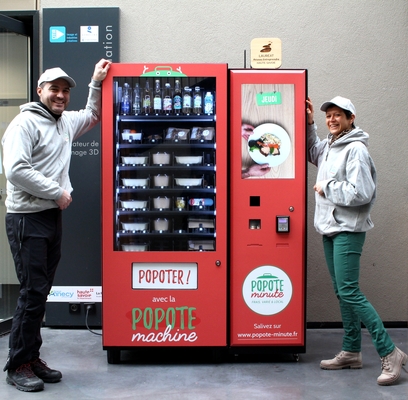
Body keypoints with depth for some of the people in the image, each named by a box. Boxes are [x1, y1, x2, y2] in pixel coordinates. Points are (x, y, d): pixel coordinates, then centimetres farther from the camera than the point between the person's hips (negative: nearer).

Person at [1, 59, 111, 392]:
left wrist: (96, 83, 22)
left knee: (41, 291, 12)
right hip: (27, 219, -8)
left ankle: (32, 357, 22)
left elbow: (93, 116, 34)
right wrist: (57, 192, -15)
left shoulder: (66, 122, 14)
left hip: (53, 216, 8)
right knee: (33, 292, -5)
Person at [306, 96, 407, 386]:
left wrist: (326, 187, -12)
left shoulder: (356, 149, -14)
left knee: (349, 292, -11)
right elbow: (312, 151, 36)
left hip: (348, 231, -9)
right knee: (341, 292, 13)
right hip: (330, 230, 9)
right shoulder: (329, 147, 13)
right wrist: (310, 123, 23)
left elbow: (360, 193, -22)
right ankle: (352, 352, 23)